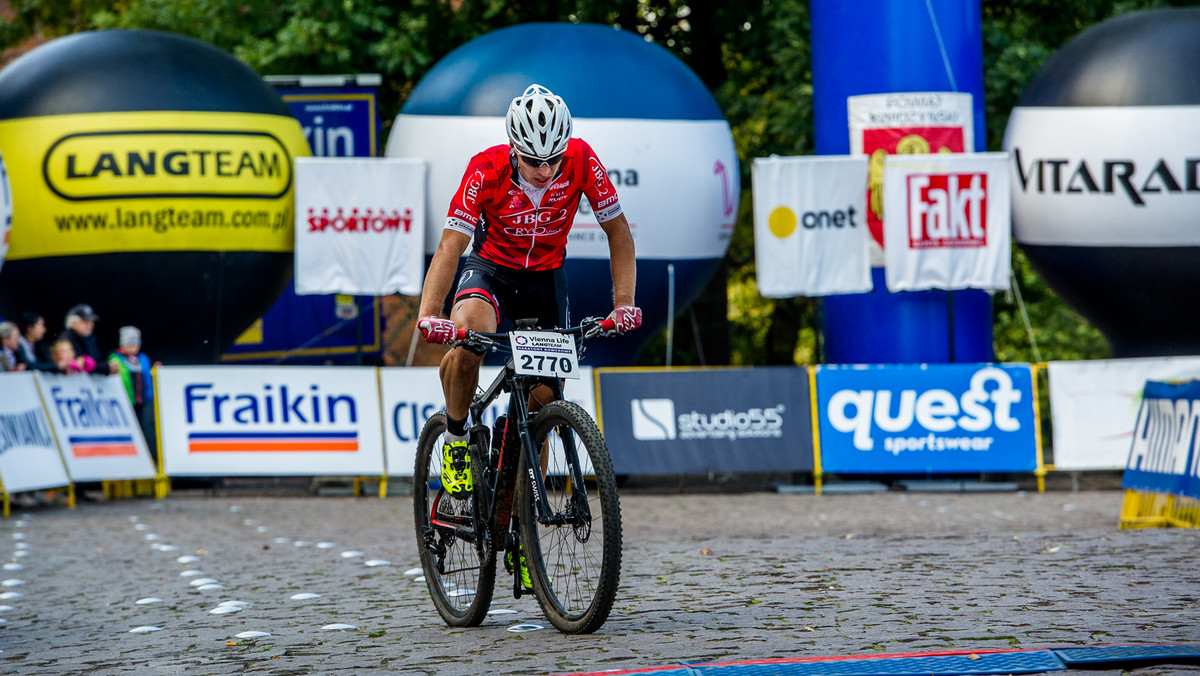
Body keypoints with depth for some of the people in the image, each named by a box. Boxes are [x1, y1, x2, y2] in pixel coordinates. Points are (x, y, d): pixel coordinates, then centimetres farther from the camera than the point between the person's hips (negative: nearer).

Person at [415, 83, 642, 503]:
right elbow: (450, 246, -32)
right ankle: (456, 438, -11)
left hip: (546, 276, 2)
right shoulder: (487, 169, -28)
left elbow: (618, 232, -14)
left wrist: (624, 303, -26)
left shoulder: (582, 161, -23)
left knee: (543, 396, -3)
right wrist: (428, 315, -47)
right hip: (490, 269, -2)